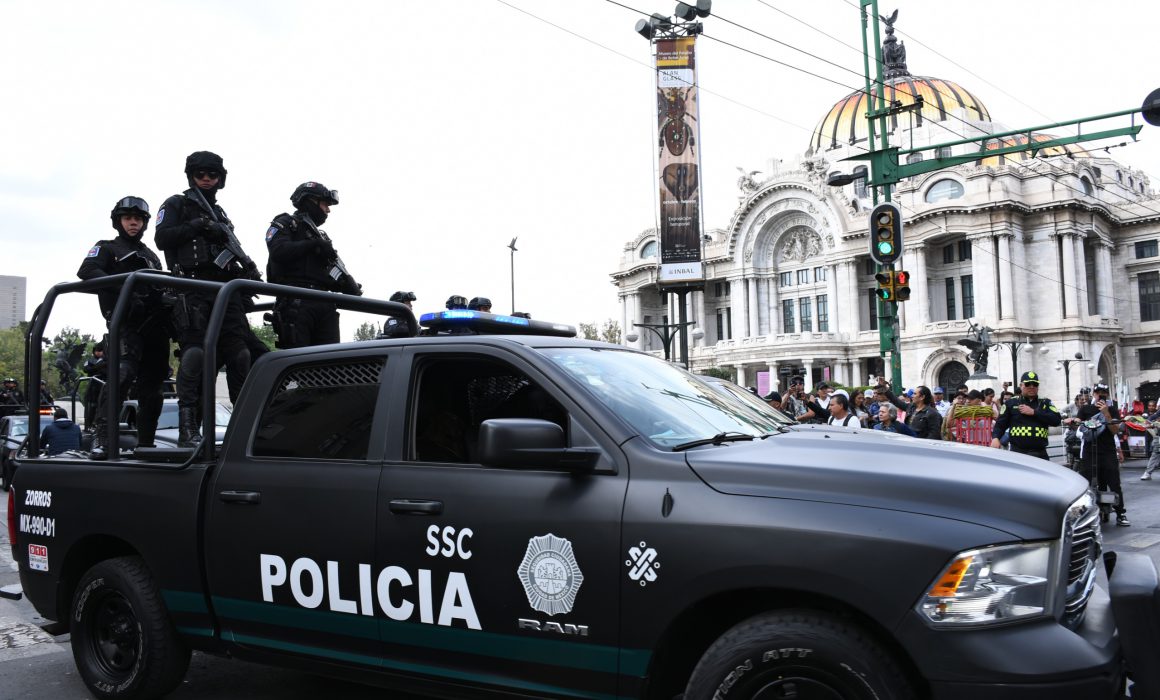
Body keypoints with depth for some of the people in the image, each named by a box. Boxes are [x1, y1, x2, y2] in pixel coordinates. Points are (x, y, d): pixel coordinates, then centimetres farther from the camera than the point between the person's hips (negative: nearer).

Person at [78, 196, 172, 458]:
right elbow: (86, 271, -5)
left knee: (152, 382, 5)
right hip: (127, 321, -6)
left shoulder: (151, 256, 32)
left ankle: (145, 443, 13)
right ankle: (101, 437, -32)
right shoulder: (107, 248, 14)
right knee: (123, 371, -27)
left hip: (156, 325, 6)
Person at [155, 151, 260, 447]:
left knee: (240, 354, -1)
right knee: (195, 354, -14)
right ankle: (188, 429, -14)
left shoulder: (220, 213, 28)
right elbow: (161, 238, -3)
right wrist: (195, 226, -13)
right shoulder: (176, 205, 11)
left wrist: (248, 269, 9)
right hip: (192, 287, -5)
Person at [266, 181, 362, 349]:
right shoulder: (286, 224, 11)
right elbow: (278, 251, -10)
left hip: (325, 304, 7)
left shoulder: (321, 236, 31)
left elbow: (332, 272, 22)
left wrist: (348, 284, 2)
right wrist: (313, 245, -8)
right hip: (296, 302, -6)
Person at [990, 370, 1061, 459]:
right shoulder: (1011, 403, 9)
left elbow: (1057, 420, -3)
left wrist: (1033, 412, -9)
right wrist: (995, 438, -16)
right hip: (1017, 452, -2)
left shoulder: (1046, 403, 14)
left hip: (1040, 454, 2)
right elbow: (1000, 424, 5)